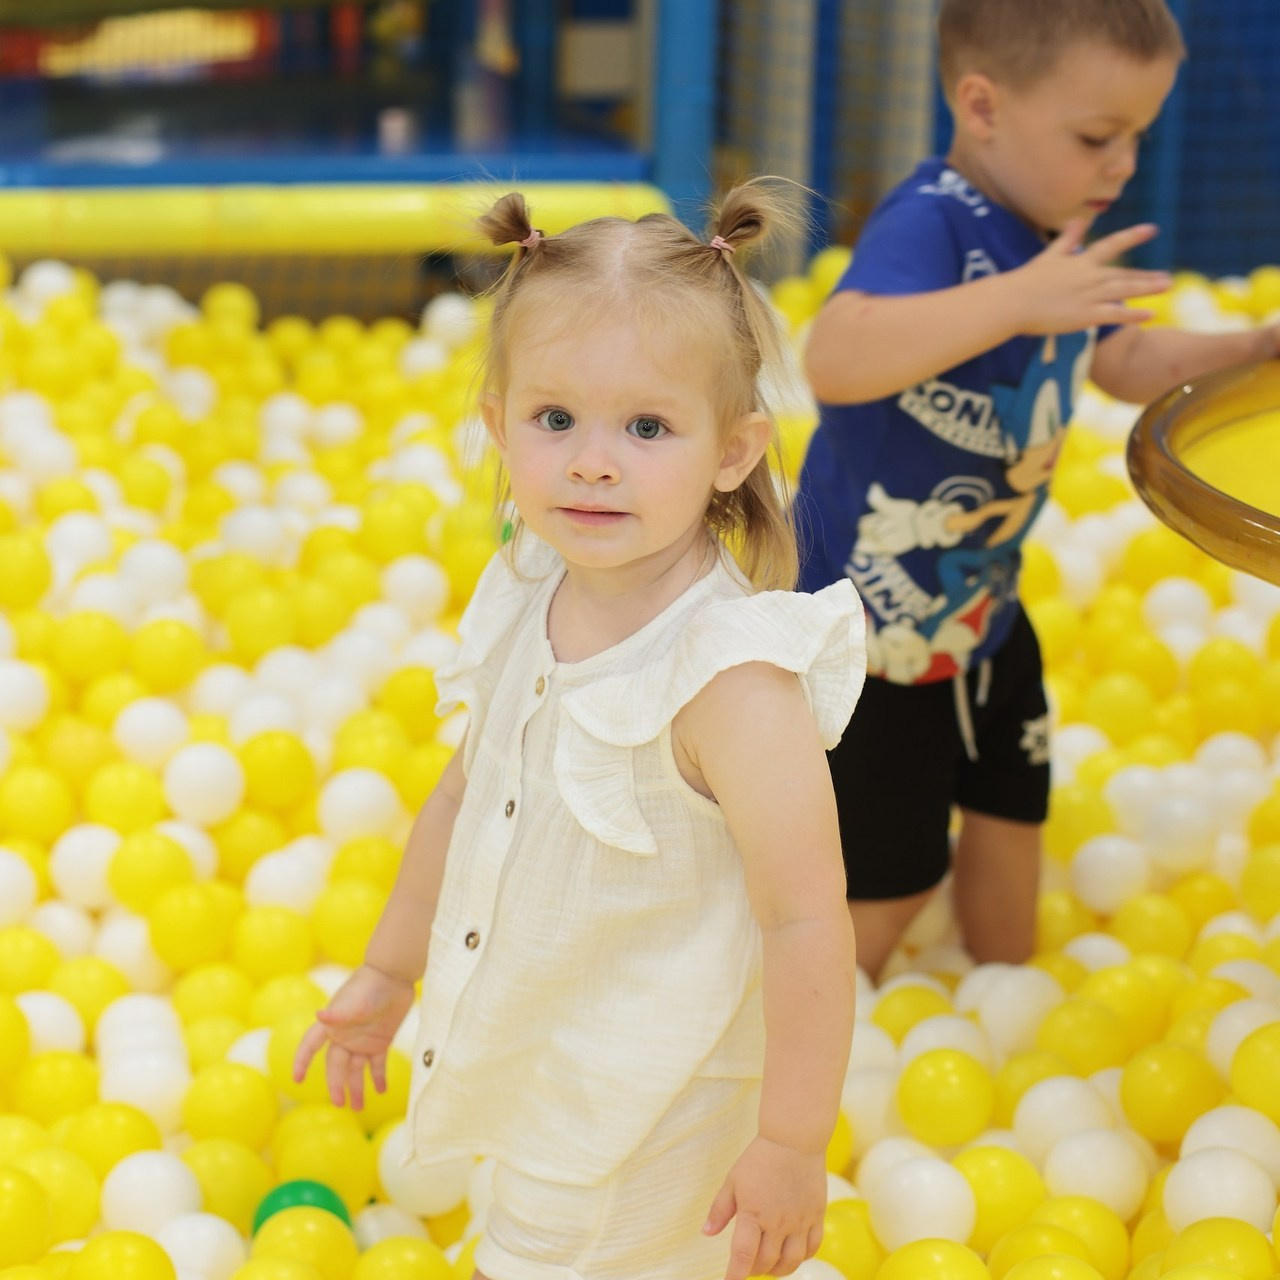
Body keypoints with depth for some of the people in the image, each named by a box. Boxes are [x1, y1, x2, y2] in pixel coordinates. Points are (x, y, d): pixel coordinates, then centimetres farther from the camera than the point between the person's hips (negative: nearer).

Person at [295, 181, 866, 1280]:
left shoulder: (733, 677, -30)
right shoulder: (528, 602, -6)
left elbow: (807, 921, -26)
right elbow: (467, 794, 10)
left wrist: (793, 1144, -20)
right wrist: (388, 971, 20)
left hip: (647, 1108, -7)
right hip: (525, 1058, 7)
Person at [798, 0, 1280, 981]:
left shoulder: (1057, 237, -1)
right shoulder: (929, 225, -29)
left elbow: (1127, 363, 15)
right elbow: (834, 358, -48)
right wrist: (1015, 302, -54)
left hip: (984, 607, 8)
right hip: (871, 625, -8)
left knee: (1009, 819, 24)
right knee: (887, 883, 3)